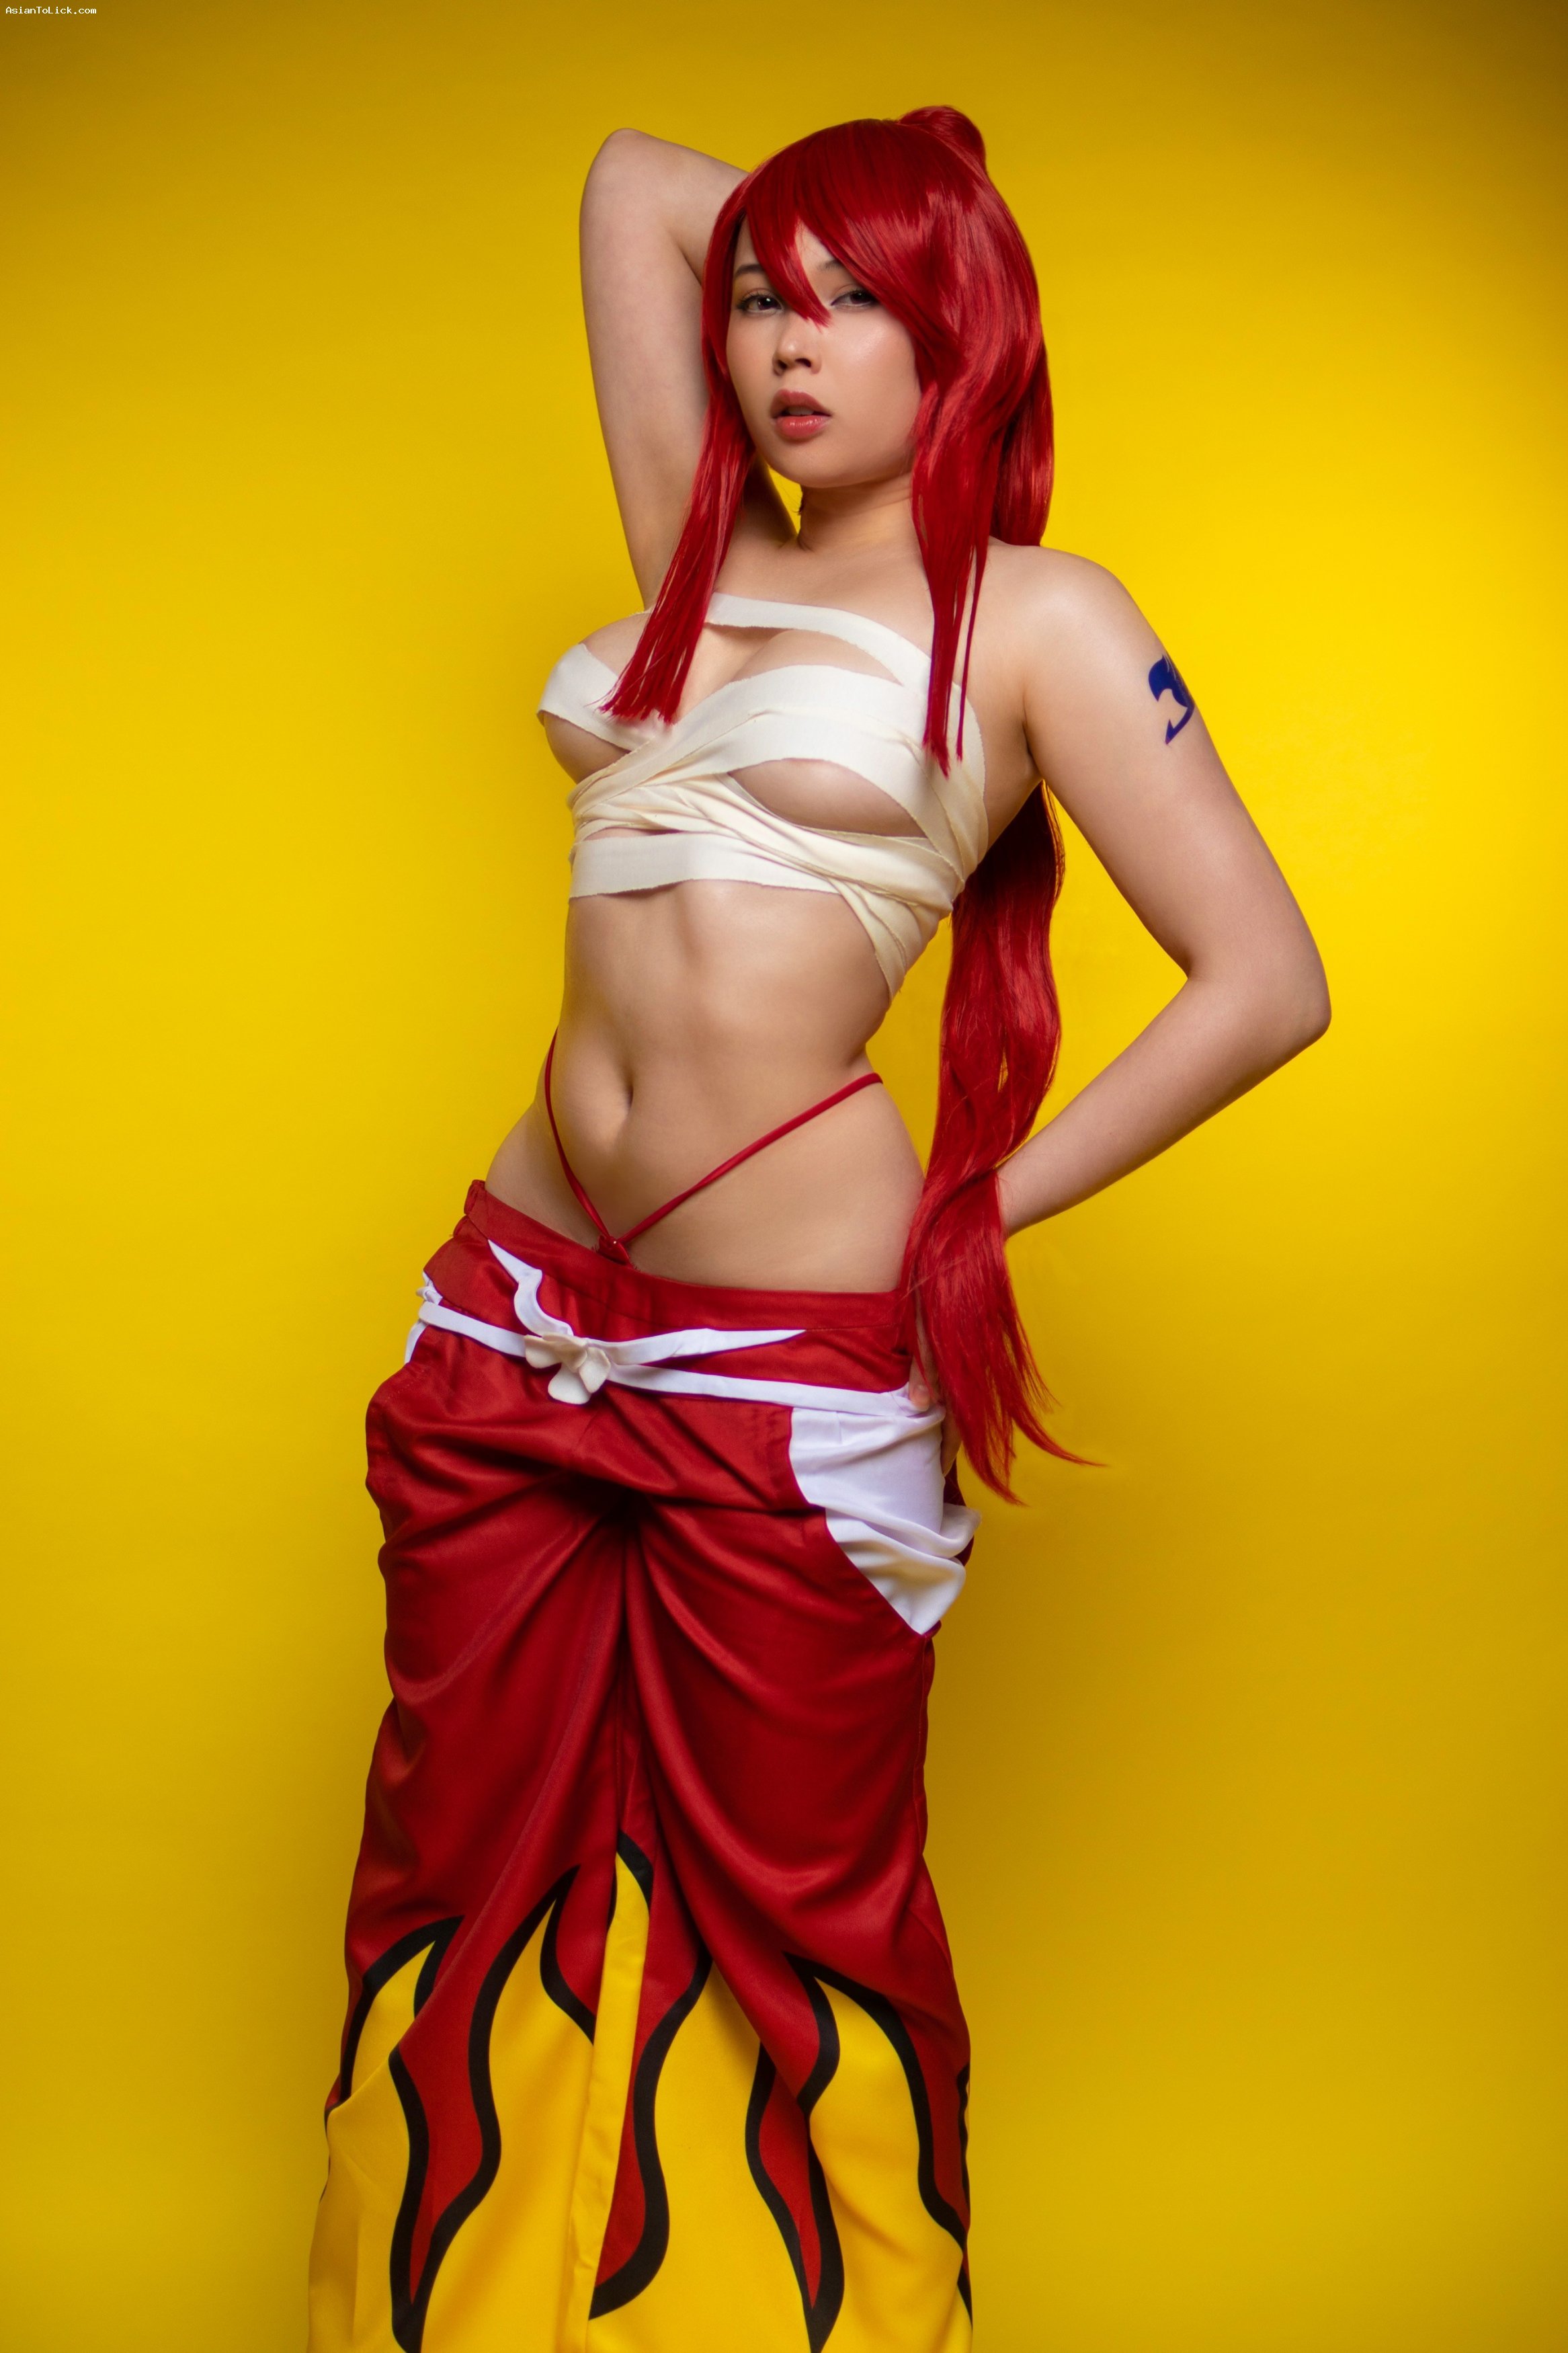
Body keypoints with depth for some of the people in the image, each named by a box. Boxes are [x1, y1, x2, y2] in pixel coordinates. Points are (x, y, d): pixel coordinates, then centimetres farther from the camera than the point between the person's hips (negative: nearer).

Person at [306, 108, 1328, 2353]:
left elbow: (1268, 981, -7)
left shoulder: (1034, 615, -2)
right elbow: (634, 176, 21)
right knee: (467, 1887, 15)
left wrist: (972, 1210, -6)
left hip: (793, 1374, -5)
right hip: (518, 1321, 6)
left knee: (795, 1919, 10)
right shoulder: (706, 563, 13)